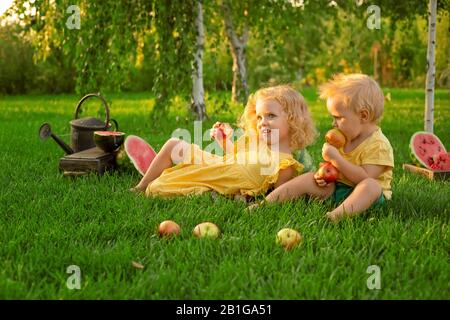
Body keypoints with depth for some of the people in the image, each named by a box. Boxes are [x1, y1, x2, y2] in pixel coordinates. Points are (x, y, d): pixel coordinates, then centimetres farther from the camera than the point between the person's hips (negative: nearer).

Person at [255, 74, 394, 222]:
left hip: (370, 194, -7)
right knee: (308, 178, -7)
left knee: (371, 185, -38)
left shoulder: (379, 145, -17)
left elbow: (365, 178, -26)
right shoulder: (343, 138, 8)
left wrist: (335, 157, -26)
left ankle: (337, 215, -63)